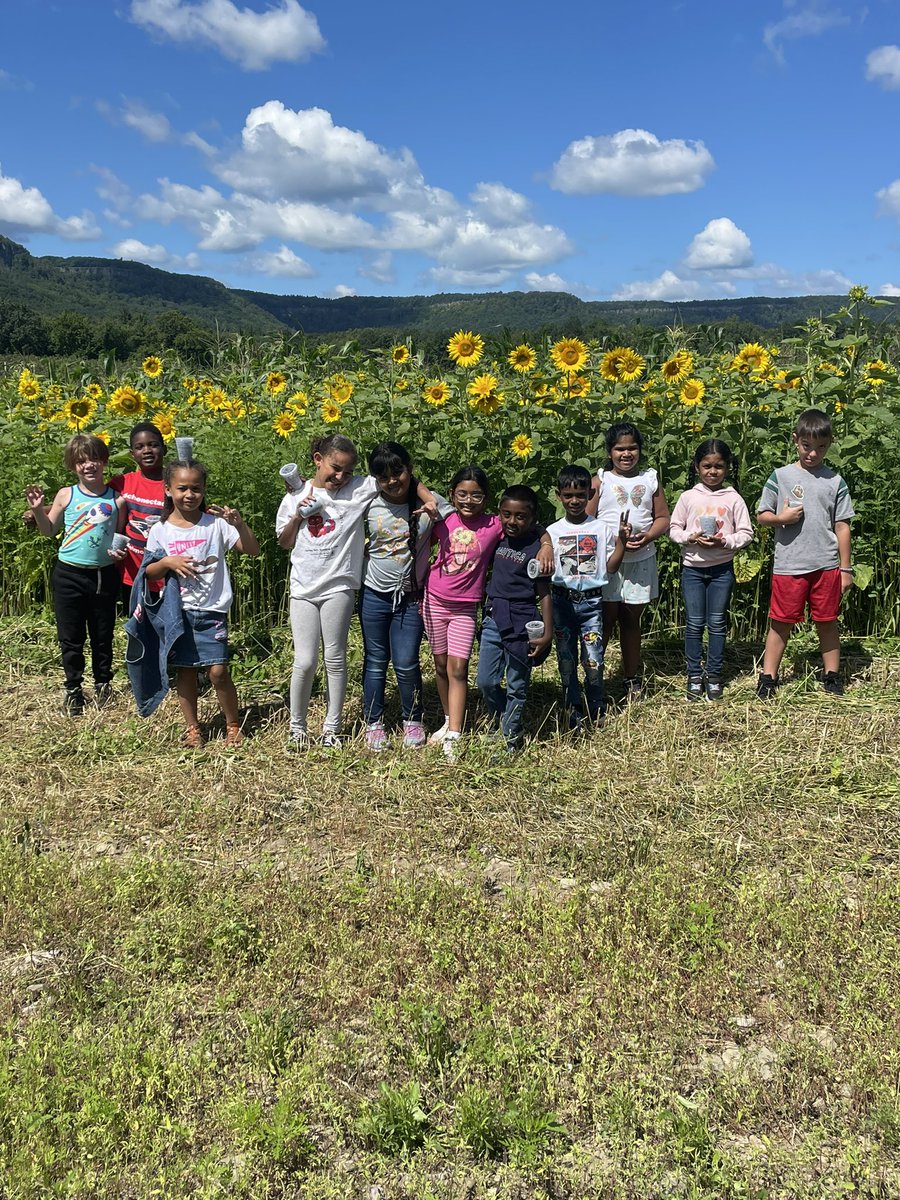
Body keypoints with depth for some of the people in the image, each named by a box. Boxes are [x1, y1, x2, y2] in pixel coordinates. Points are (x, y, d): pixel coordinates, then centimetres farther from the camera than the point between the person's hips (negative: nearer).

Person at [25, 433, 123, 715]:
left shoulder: (115, 498, 0)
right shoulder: (66, 495, -1)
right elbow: (49, 530, 8)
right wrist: (37, 510, -7)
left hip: (104, 575, 0)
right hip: (69, 575, 0)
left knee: (103, 636, 13)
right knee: (71, 638, 7)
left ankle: (103, 684, 30)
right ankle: (73, 689, 21)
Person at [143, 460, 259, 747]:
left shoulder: (216, 523, -4)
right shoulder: (160, 530, 2)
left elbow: (252, 550, -8)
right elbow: (148, 572, 6)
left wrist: (240, 524, -24)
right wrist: (168, 562, -13)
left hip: (212, 610, -2)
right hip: (178, 612, 2)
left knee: (218, 671, -7)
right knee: (185, 671, 9)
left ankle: (233, 725, 11)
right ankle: (192, 728, 23)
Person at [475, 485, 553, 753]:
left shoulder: (536, 547, -10)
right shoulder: (498, 538, 5)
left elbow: (544, 593, -9)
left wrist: (548, 632, -12)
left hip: (520, 622, -5)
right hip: (493, 618, 6)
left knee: (516, 686, 6)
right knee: (485, 681, 11)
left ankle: (510, 741, 18)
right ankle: (502, 725, 32)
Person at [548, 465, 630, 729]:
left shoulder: (603, 528, 1)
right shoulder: (553, 531, 2)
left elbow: (610, 568, 3)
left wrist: (622, 541, -8)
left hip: (592, 601, -1)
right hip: (562, 601, 1)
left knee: (593, 660, -4)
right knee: (566, 660, 8)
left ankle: (597, 714, 14)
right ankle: (574, 714, 20)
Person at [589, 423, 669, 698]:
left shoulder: (650, 479, 6)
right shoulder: (600, 481, -2)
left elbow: (663, 518, 7)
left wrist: (648, 536, -13)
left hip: (641, 560, 3)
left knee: (631, 619, 14)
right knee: (606, 619, -3)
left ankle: (632, 679, 25)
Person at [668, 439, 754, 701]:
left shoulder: (734, 499, -1)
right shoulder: (688, 497, 0)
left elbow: (746, 534, -1)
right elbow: (673, 528, 4)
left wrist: (725, 541, -17)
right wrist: (690, 538, -14)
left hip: (722, 569, 0)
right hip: (692, 568, 0)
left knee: (717, 623, 7)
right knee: (694, 623, 4)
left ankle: (714, 675, 18)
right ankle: (694, 676, 14)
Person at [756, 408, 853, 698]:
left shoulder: (835, 482, 4)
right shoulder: (780, 476, 1)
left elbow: (842, 526, 6)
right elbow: (761, 515, 5)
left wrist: (846, 568, 5)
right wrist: (781, 518, -17)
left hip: (826, 566, 1)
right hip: (788, 565, -1)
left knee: (827, 622, 11)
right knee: (781, 622, 5)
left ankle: (832, 675, 24)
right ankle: (768, 677, 14)